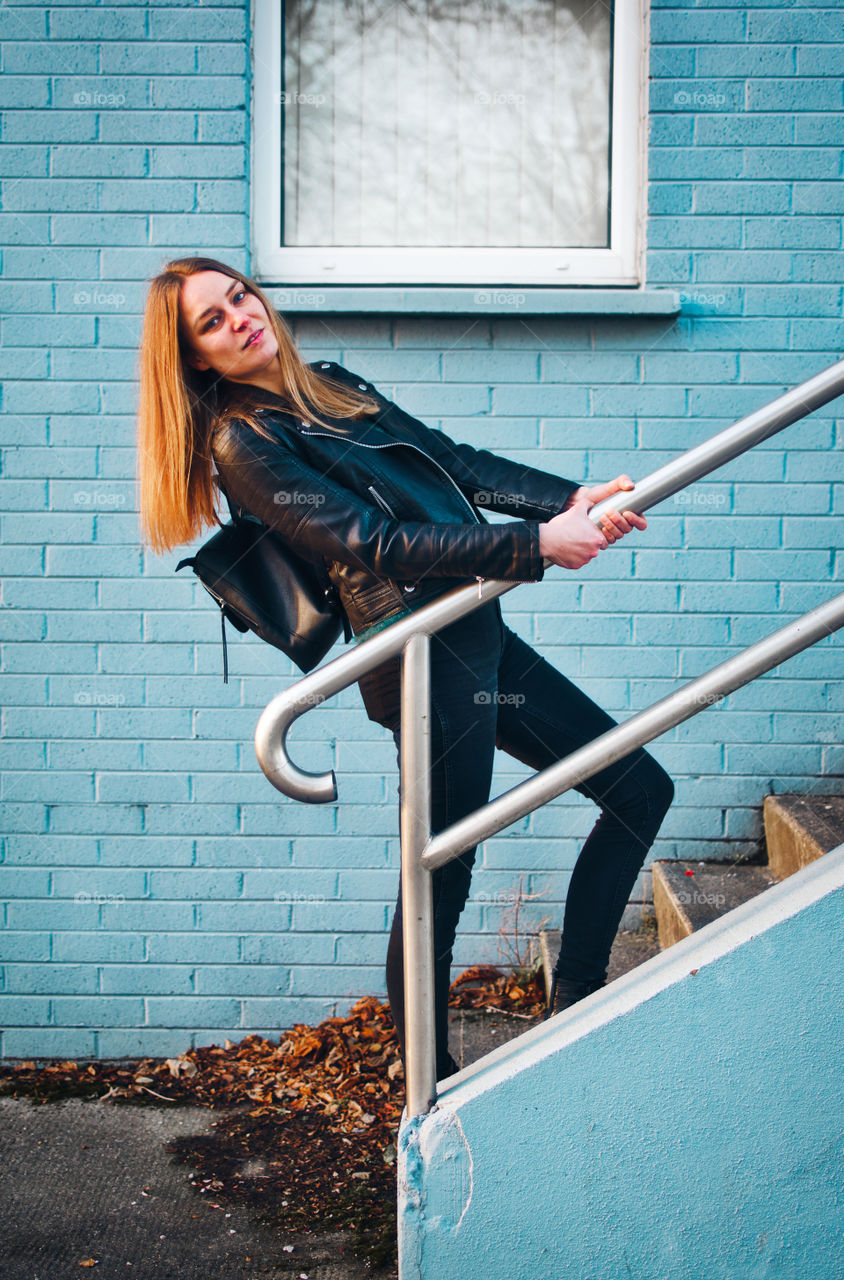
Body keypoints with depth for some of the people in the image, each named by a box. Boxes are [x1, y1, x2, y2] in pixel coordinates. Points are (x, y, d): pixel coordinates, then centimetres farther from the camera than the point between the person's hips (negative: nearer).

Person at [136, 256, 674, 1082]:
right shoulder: (241, 443, -7)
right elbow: (376, 543, -17)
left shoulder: (332, 386, 18)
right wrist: (535, 543, -21)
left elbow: (458, 464, 13)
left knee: (642, 790, 12)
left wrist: (572, 499, -3)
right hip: (427, 662, -9)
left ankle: (572, 1003, 20)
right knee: (440, 877, -2)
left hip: (479, 640, 9)